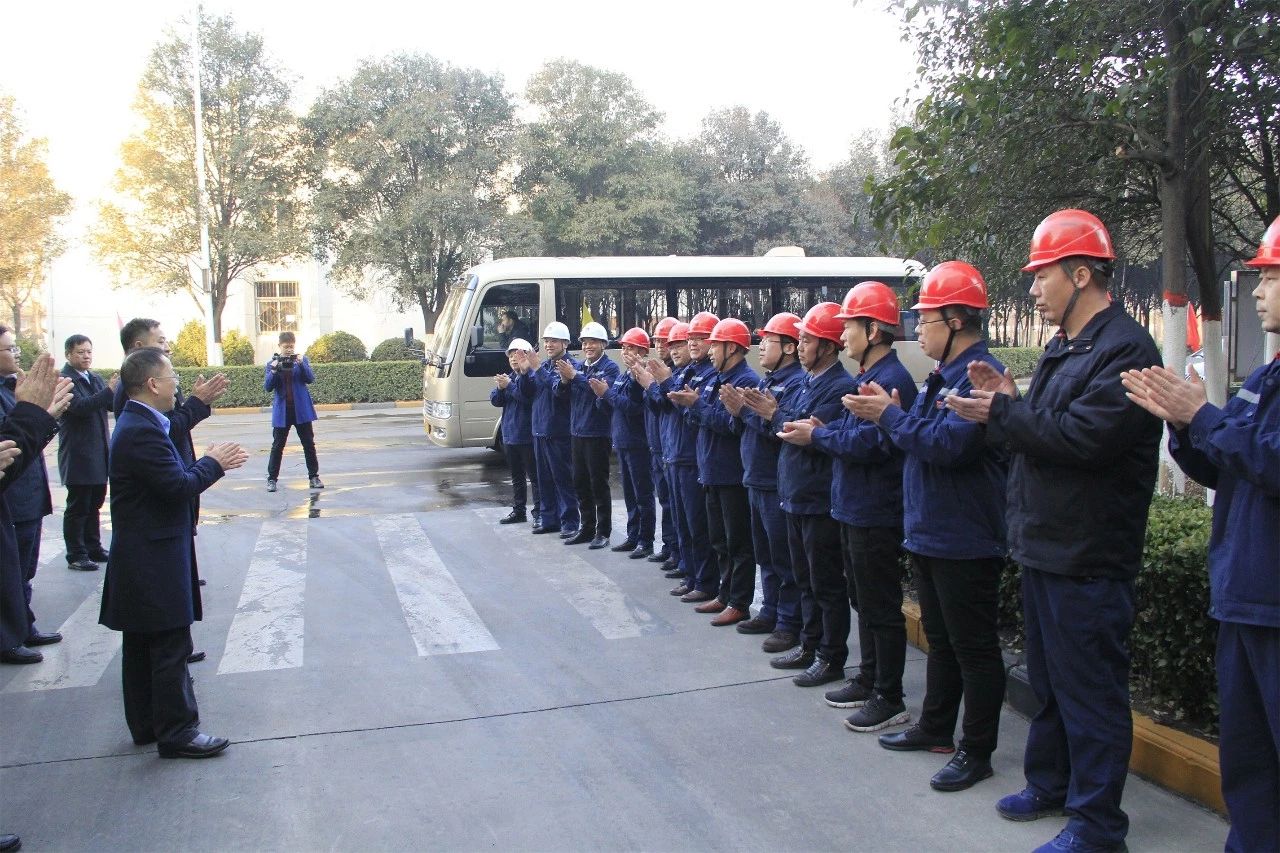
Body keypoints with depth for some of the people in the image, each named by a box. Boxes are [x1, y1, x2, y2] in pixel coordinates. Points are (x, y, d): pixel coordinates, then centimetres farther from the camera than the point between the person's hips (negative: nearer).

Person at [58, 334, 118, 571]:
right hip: (78, 455, -7)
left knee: (94, 503, 15)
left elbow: (113, 404, 5)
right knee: (77, 507, 1)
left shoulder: (96, 379, 13)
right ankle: (76, 555, 8)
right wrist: (109, 390, -33)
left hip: (99, 453, 8)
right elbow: (80, 406, -25)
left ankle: (93, 548, 25)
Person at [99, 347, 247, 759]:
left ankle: (146, 724, 28)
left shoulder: (137, 424, 11)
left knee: (141, 645, 17)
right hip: (155, 559, -11)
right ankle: (176, 732, 5)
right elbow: (179, 486, -24)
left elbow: (171, 475, 12)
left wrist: (209, 462, 4)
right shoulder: (142, 431, -21)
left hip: (140, 558, 11)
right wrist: (213, 463, -9)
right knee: (171, 647, -2)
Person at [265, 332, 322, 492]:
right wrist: (274, 370, -18)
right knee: (277, 446, 3)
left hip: (302, 409, 1)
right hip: (282, 410, 0)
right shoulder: (272, 363, 4)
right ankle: (272, 479, 9)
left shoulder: (302, 360, 5)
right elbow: (267, 387, -4)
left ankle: (314, 477, 11)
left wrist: (301, 363, -20)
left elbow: (311, 379, -7)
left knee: (309, 444, 4)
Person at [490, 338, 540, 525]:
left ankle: (539, 513, 3)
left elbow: (529, 397, -26)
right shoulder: (508, 377, 13)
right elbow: (495, 401, 9)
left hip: (528, 436, -8)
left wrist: (509, 385, -24)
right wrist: (500, 388, -10)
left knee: (535, 476, -2)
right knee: (516, 476, 16)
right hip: (509, 435, 8)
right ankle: (518, 511, 24)